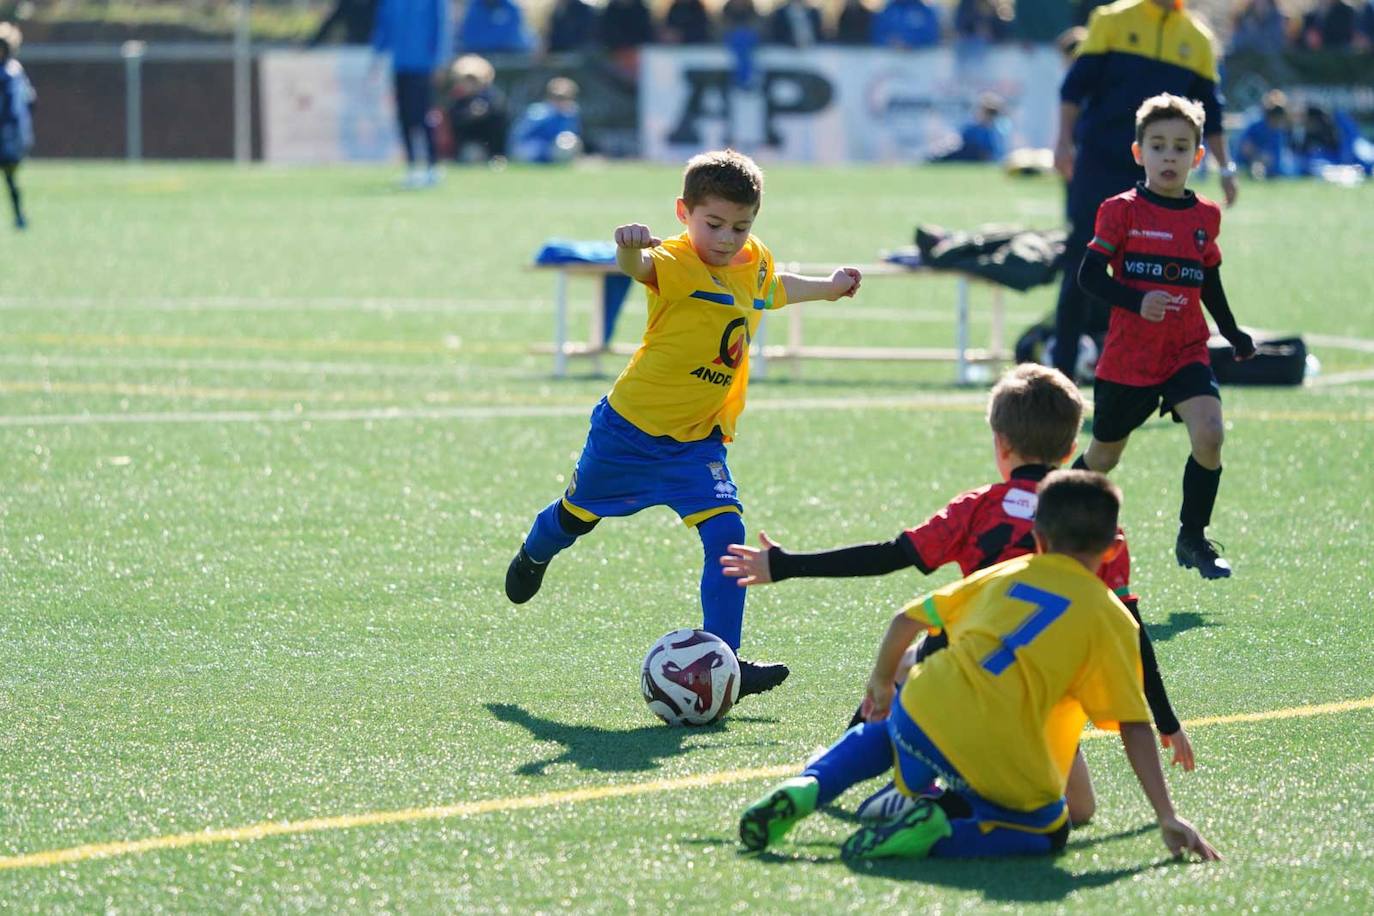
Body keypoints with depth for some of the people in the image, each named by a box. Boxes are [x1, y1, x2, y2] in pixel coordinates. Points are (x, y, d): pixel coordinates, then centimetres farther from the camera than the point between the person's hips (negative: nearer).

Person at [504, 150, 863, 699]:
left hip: (697, 440, 4)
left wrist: (830, 286, 37)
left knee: (726, 533, -15)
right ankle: (535, 555, 54)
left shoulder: (757, 264, 0)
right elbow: (638, 267, -48)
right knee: (579, 515, 19)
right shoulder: (676, 265, -23)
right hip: (631, 426, -4)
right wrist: (630, 247, -70)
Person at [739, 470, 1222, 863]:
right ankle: (940, 834, -5)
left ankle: (805, 789, 7)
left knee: (882, 732, 38)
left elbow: (906, 621, 20)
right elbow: (1134, 728, 1)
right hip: (1006, 771, -4)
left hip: (924, 710, 4)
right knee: (1048, 831, 23)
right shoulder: (1111, 618, 8)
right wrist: (1167, 819, 2)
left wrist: (881, 684, 38)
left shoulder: (1004, 574, 19)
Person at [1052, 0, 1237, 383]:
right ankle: (1063, 362, 5)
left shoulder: (1198, 39, 10)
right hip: (1100, 165, -3)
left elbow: (1209, 113, 15)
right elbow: (1075, 86, -1)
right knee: (1082, 264, -3)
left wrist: (1225, 167, 10)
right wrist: (1065, 141, -10)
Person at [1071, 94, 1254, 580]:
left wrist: (1234, 333, 16)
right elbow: (1089, 276, -11)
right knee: (1103, 457, 11)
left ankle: (1192, 539, -5)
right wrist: (1137, 301, -24)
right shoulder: (1122, 211, -7)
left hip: (1187, 353, 2)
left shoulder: (1205, 216, 6)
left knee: (1209, 433, -22)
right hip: (1127, 357, -2)